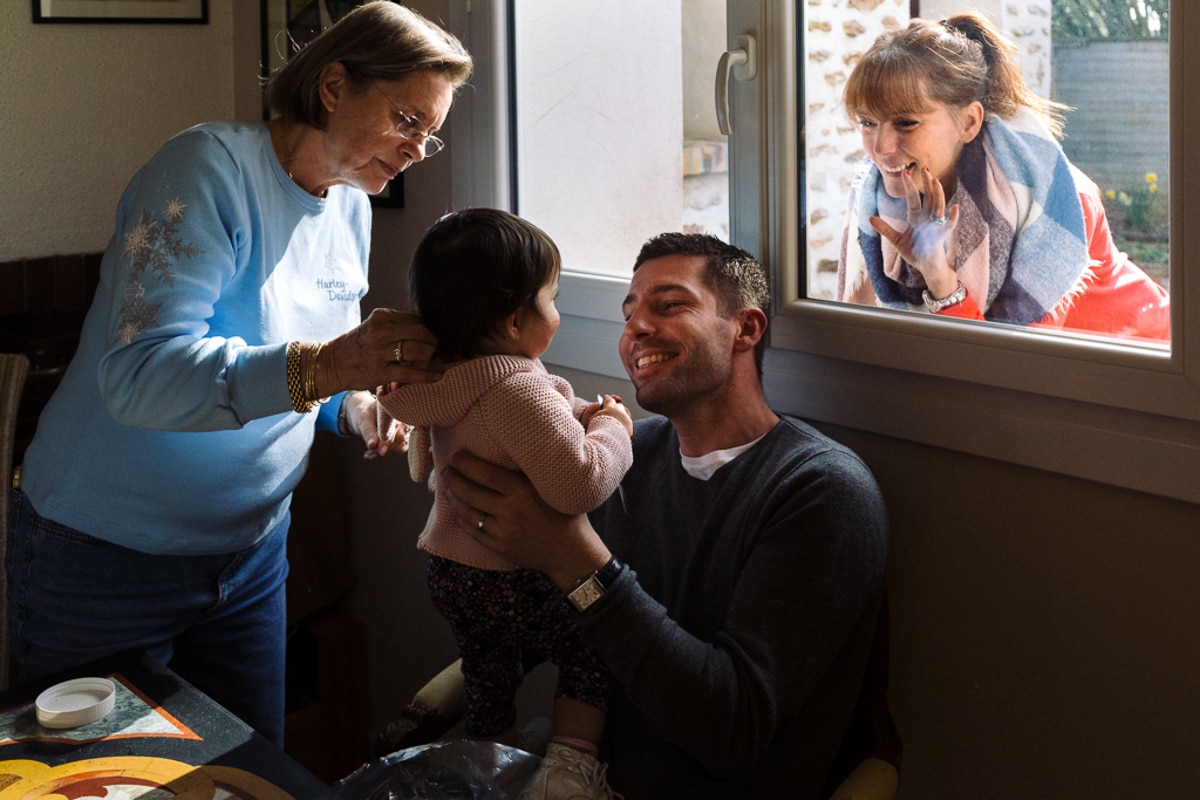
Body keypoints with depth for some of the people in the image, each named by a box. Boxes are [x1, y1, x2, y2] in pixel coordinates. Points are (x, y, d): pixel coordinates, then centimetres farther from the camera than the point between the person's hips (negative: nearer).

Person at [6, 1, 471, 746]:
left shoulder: (350, 208, 4)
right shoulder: (212, 166, -21)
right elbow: (138, 374, -33)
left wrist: (354, 405, -7)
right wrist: (320, 366, -45)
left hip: (251, 550, 7)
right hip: (108, 558, -7)